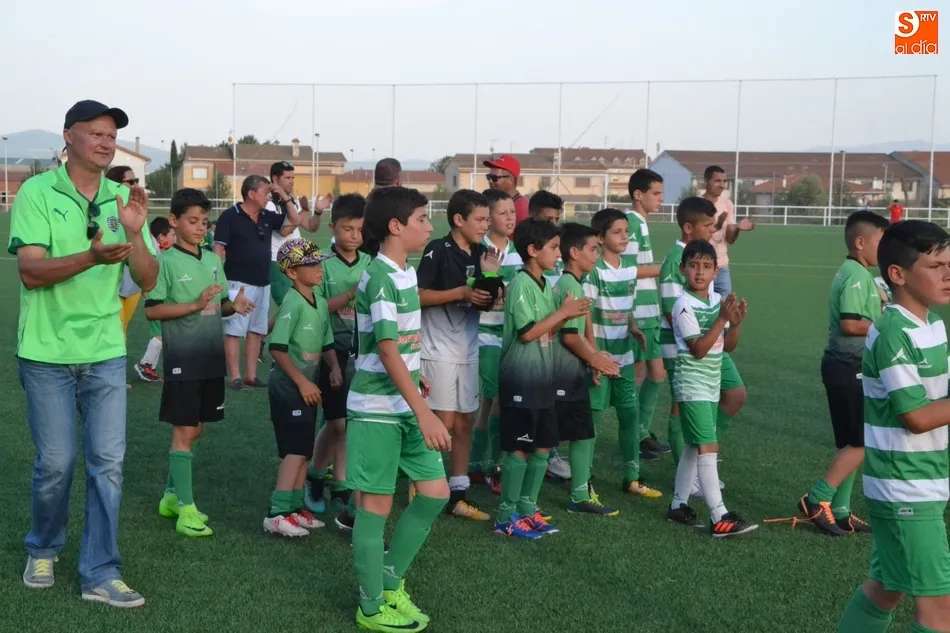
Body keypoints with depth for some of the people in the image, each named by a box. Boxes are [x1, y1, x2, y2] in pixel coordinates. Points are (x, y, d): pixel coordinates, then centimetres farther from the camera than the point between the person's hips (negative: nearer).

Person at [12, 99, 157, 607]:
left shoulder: (123, 199, 5)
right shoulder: (36, 193, -6)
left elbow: (147, 280, 2)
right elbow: (30, 272, -16)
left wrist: (134, 233, -17)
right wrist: (92, 256, -31)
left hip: (106, 352, 3)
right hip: (48, 352, -3)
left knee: (108, 463, 0)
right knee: (56, 463, 4)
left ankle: (100, 574, 9)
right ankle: (43, 551, 30)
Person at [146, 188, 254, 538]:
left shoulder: (213, 261, 10)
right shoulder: (165, 262, -9)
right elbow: (152, 310, -15)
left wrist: (233, 305, -6)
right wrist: (195, 305, -23)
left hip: (212, 359, 7)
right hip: (183, 360, -7)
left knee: (194, 430, 14)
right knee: (184, 431, -3)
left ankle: (172, 496, 28)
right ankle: (186, 510, 2)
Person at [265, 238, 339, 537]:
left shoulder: (321, 303, 8)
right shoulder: (293, 303, -19)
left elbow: (326, 343, 18)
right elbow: (277, 348, -23)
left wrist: (335, 367, -1)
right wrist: (302, 382, -20)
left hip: (307, 387, 9)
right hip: (288, 387, -9)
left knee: (304, 450, 13)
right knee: (296, 450, -11)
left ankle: (295, 507, 22)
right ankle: (277, 514, -8)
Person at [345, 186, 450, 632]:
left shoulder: (405, 273, 9)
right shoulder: (380, 278, -19)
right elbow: (387, 352, -24)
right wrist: (425, 412, -26)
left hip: (404, 405, 9)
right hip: (378, 408, -9)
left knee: (435, 491, 9)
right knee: (377, 503, 2)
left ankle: (391, 581, 25)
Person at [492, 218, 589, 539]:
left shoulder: (545, 285, 11)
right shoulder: (521, 285, -15)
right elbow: (527, 332, -20)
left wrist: (566, 314, 0)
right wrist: (562, 313, -14)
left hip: (542, 378, 9)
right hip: (520, 379, -9)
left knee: (543, 445, 12)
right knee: (519, 448, -3)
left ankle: (527, 508, 22)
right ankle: (506, 517, 6)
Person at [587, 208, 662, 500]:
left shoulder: (630, 265, 7)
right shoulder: (594, 270, -14)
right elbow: (585, 314, -15)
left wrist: (633, 328, 2)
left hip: (623, 355, 7)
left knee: (630, 413, 10)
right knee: (591, 416, 1)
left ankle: (632, 478, 22)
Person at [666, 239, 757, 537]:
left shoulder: (718, 301, 6)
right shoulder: (684, 306, -15)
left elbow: (728, 346, 9)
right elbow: (698, 349, -20)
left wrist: (735, 323, -10)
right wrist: (722, 318, -23)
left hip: (711, 385, 8)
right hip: (692, 385, -8)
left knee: (694, 446, 14)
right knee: (708, 447, -12)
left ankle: (679, 504, 26)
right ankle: (720, 517, -14)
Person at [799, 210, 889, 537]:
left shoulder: (853, 274, 15)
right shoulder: (857, 276, -16)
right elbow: (850, 323, -25)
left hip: (846, 366, 10)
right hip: (850, 368, -10)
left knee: (850, 443, 13)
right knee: (862, 441, -6)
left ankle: (839, 510, 17)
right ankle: (817, 500, -3)